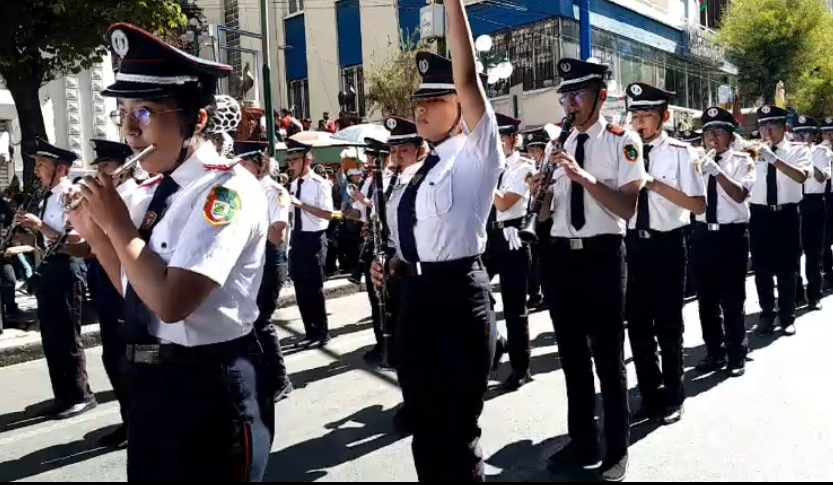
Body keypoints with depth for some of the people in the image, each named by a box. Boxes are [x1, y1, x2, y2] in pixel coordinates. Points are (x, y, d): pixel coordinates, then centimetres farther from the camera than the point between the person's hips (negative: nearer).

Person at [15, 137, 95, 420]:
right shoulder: (49, 198, 13)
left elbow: (75, 241, -21)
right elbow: (50, 241, 16)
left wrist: (40, 226, -20)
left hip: (66, 269, -9)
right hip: (49, 269, 10)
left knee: (67, 336, -2)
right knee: (51, 337, 14)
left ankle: (81, 396, 11)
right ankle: (64, 396, 25)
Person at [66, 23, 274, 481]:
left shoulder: (228, 189, -19)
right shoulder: (148, 193, 5)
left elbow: (172, 302, -27)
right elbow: (134, 291, 13)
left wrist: (118, 224, -16)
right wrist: (94, 230, 0)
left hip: (211, 388, -8)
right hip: (151, 382, 8)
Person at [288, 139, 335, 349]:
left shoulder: (320, 184, -12)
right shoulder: (294, 185, 10)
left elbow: (328, 215, -22)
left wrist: (302, 204, -25)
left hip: (314, 239, -7)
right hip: (297, 239, 7)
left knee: (314, 288, -1)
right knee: (301, 288, 12)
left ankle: (322, 333, 15)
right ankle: (311, 332, 25)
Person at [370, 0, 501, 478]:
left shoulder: (476, 156, -5)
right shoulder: (416, 174, 15)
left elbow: (468, 79, -19)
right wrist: (392, 267, 6)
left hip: (458, 294, -8)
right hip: (416, 296, 8)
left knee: (457, 427, 4)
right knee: (424, 423, 19)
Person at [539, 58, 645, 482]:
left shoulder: (623, 141, -5)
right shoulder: (561, 144, 12)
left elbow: (628, 208, -16)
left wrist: (585, 177, -26)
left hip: (602, 256, -5)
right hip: (562, 256, 6)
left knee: (608, 357, 6)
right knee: (572, 355, 15)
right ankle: (582, 443, 32)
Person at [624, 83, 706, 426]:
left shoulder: (680, 152, -6)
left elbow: (699, 206, -12)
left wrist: (658, 185, -21)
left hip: (667, 245, -4)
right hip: (633, 244, 4)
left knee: (668, 324, 7)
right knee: (637, 324, 10)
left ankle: (672, 397, 27)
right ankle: (650, 395, 27)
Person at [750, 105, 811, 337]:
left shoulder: (798, 150, -1)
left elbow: (801, 177, -22)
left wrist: (773, 159, -31)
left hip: (787, 215, -1)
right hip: (760, 215, 2)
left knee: (787, 268, 8)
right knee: (762, 269, 9)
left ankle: (787, 317, 23)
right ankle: (767, 314, 25)